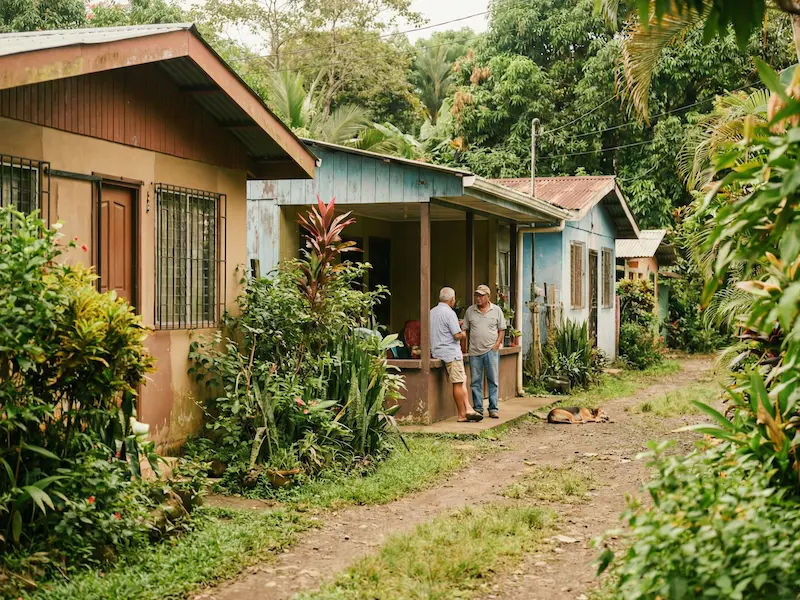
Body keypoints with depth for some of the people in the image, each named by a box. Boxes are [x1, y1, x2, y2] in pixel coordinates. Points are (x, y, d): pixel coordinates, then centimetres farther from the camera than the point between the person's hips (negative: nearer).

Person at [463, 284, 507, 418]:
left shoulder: (496, 310, 4)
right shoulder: (470, 311, 8)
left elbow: (501, 329, 7)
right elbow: (464, 329, 11)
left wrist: (497, 344, -5)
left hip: (491, 351, -1)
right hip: (474, 352, 2)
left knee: (493, 381, -1)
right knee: (475, 382, 4)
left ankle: (493, 409, 4)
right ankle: (478, 409, 10)